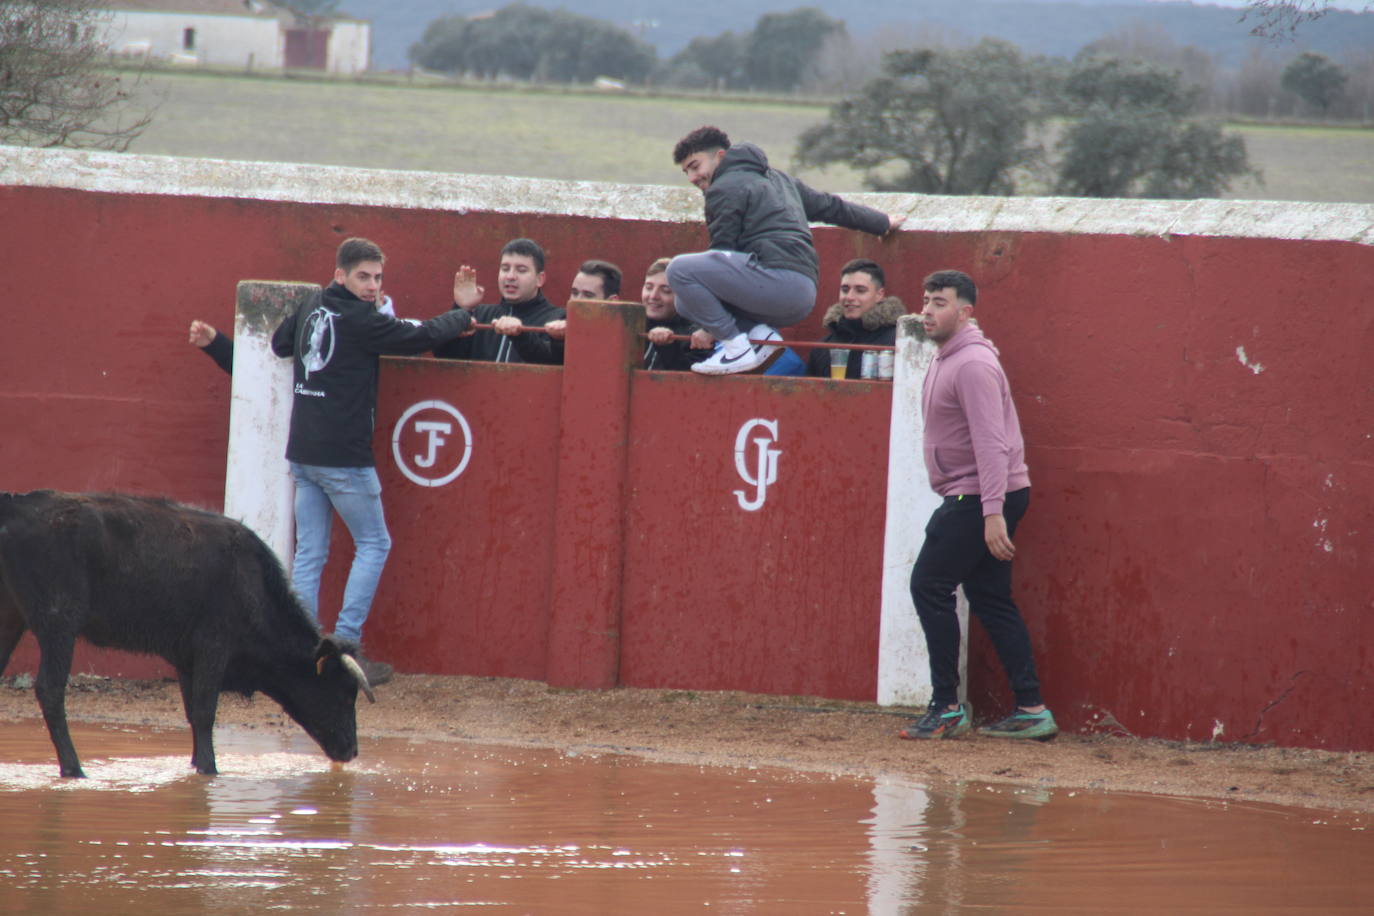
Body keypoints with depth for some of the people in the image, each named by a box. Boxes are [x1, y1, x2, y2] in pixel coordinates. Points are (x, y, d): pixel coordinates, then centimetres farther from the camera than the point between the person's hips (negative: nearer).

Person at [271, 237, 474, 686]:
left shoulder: (308, 313, 7)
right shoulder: (361, 321, -14)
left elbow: (280, 344, 25)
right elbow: (424, 336, -12)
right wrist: (463, 317, 6)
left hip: (303, 455, 7)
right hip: (344, 458, -7)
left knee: (309, 553, 8)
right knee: (373, 544, 6)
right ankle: (345, 646, -2)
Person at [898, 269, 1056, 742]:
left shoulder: (973, 364, -17)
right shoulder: (945, 361, 16)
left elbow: (991, 442, -24)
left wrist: (992, 512, -30)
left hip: (981, 497, -10)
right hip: (973, 499, 10)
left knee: (929, 585, -8)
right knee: (990, 599, 9)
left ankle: (947, 707, -5)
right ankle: (1031, 710, 8)